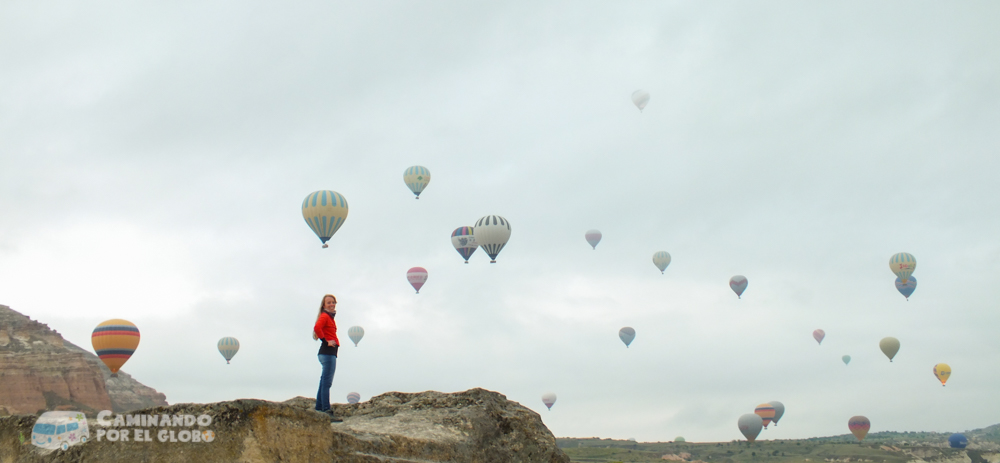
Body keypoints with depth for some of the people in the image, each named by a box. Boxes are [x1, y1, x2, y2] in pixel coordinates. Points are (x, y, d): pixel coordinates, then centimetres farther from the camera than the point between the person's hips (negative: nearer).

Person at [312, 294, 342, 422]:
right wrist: (326, 341, -18)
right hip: (328, 352, -10)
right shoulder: (324, 316, -8)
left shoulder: (330, 317, 21)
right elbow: (317, 328, -26)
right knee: (326, 382, -12)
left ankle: (319, 410, 16)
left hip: (330, 353, 10)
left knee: (324, 382, 11)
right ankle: (327, 412, -16)